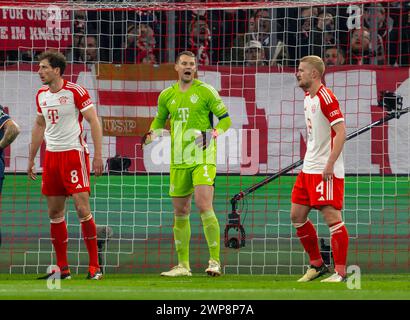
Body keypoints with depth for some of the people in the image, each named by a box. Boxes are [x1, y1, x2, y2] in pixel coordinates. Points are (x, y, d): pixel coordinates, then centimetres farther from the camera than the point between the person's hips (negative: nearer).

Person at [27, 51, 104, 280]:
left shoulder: (75, 91, -9)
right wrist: (31, 159, 23)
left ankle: (95, 266, -7)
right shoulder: (41, 95, 10)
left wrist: (98, 155, -15)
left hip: (74, 153, -7)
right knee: (54, 212, 6)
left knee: (82, 207, -12)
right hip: (51, 156, 7)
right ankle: (62, 268, 13)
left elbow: (94, 121, -9)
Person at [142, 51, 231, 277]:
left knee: (204, 206, -18)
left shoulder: (205, 92, -3)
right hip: (179, 160, 5)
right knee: (180, 211, 7)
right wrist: (151, 135, 4)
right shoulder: (167, 95, 10)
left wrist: (214, 133, -19)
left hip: (203, 158, -5)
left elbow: (225, 119, 0)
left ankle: (215, 261, -14)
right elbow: (159, 120, 24)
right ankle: (183, 265, 15)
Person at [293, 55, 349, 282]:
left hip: (326, 170, -10)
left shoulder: (326, 98, -14)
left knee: (332, 217, -10)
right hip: (309, 169, 10)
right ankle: (317, 265, 21)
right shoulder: (307, 98, 14)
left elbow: (341, 132, -20)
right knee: (297, 216, 10)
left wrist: (329, 164, -24)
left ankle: (340, 272, -6)